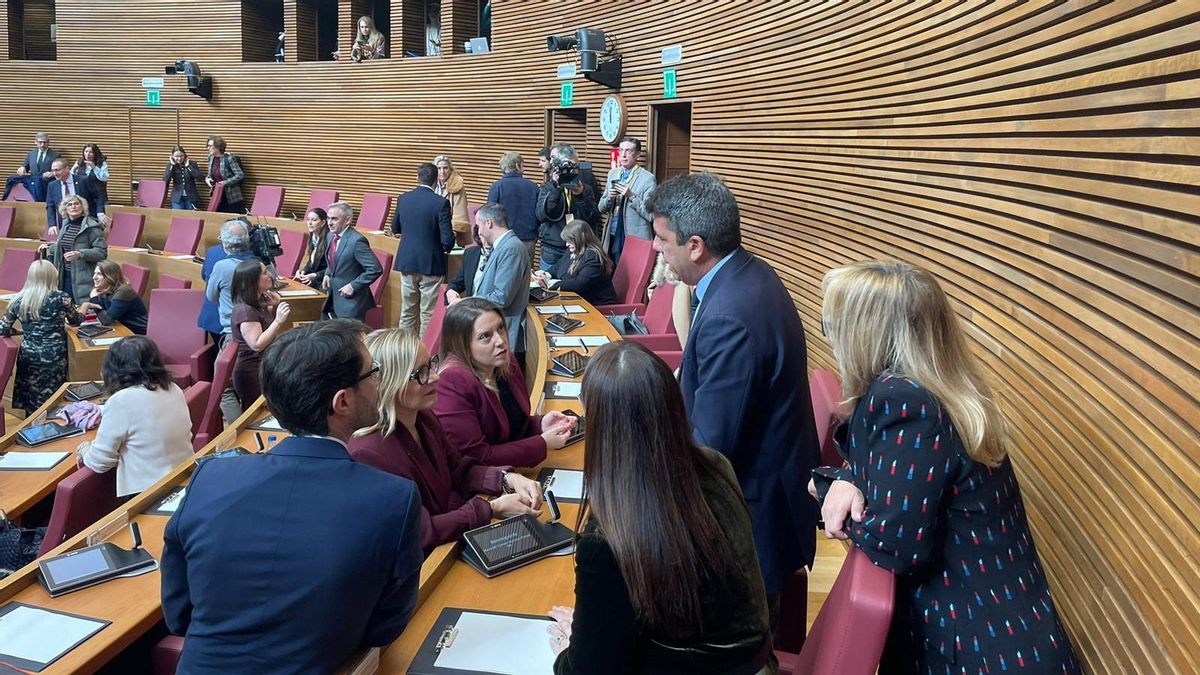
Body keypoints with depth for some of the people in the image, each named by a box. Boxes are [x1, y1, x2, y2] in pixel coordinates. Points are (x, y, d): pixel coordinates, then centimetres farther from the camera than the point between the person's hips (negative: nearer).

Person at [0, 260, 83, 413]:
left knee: (31, 407, 16)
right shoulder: (60, 298, -10)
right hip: (53, 359, -3)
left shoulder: (18, 301, -1)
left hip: (27, 358, 3)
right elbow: (75, 321, 8)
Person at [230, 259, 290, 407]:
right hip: (252, 374, -9)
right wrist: (278, 320, -31)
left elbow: (274, 333, 18)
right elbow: (257, 345, -27)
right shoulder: (244, 310, -21)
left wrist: (276, 306, 1)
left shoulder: (260, 302, 6)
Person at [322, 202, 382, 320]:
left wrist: (353, 286, -19)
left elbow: (375, 269, -22)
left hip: (351, 301, -8)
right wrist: (327, 274, 7)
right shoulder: (330, 237, 7)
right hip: (332, 299, 8)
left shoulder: (357, 241, -20)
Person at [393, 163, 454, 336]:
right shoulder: (441, 203, -14)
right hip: (431, 263, -4)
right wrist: (447, 248, 6)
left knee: (407, 311, 15)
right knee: (428, 314, 4)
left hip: (406, 262, 4)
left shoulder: (403, 199, 0)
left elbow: (395, 228, 13)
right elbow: (448, 239, -16)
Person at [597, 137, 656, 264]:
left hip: (635, 240, -5)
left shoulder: (647, 178, -8)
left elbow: (650, 214, -13)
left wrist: (632, 196, -21)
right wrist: (609, 197, -7)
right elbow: (601, 208, 13)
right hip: (613, 238, 5)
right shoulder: (613, 173, 10)